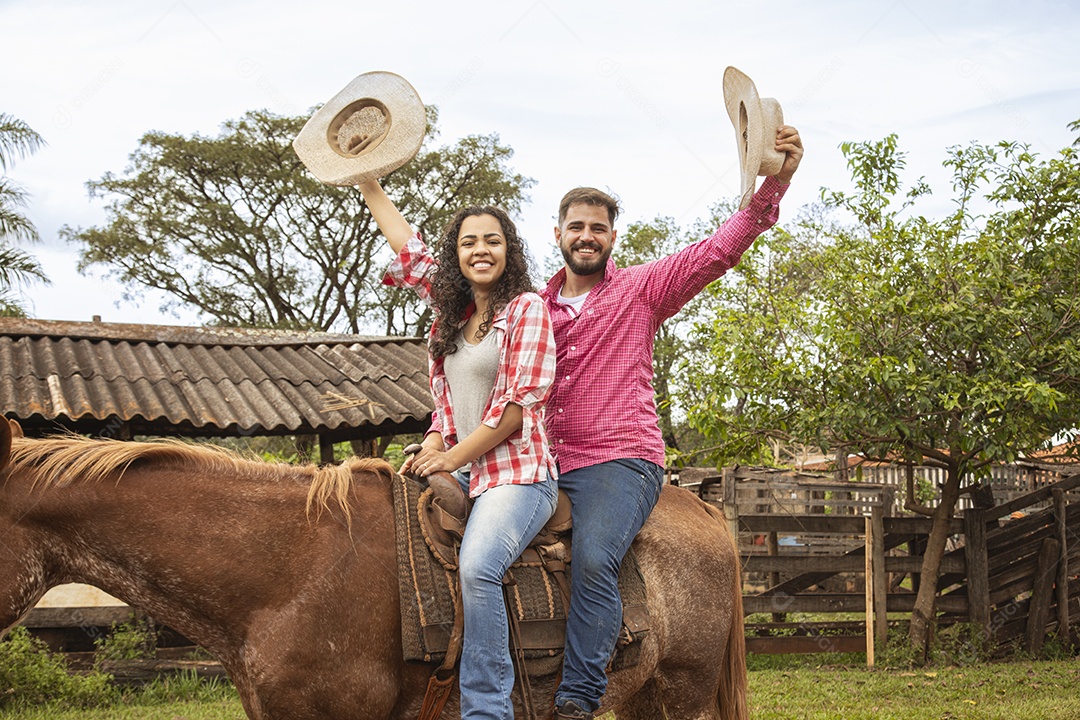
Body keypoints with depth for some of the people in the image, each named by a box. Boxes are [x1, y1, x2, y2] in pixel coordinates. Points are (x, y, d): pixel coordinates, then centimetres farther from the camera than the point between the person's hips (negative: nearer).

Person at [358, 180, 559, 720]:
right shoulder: (451, 314, 16)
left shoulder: (527, 308, -3)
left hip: (517, 473, -8)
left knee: (476, 565, -33)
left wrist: (454, 456, -10)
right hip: (459, 474, 8)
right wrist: (370, 188, 22)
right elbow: (409, 250, 28)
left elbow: (522, 399, -10)